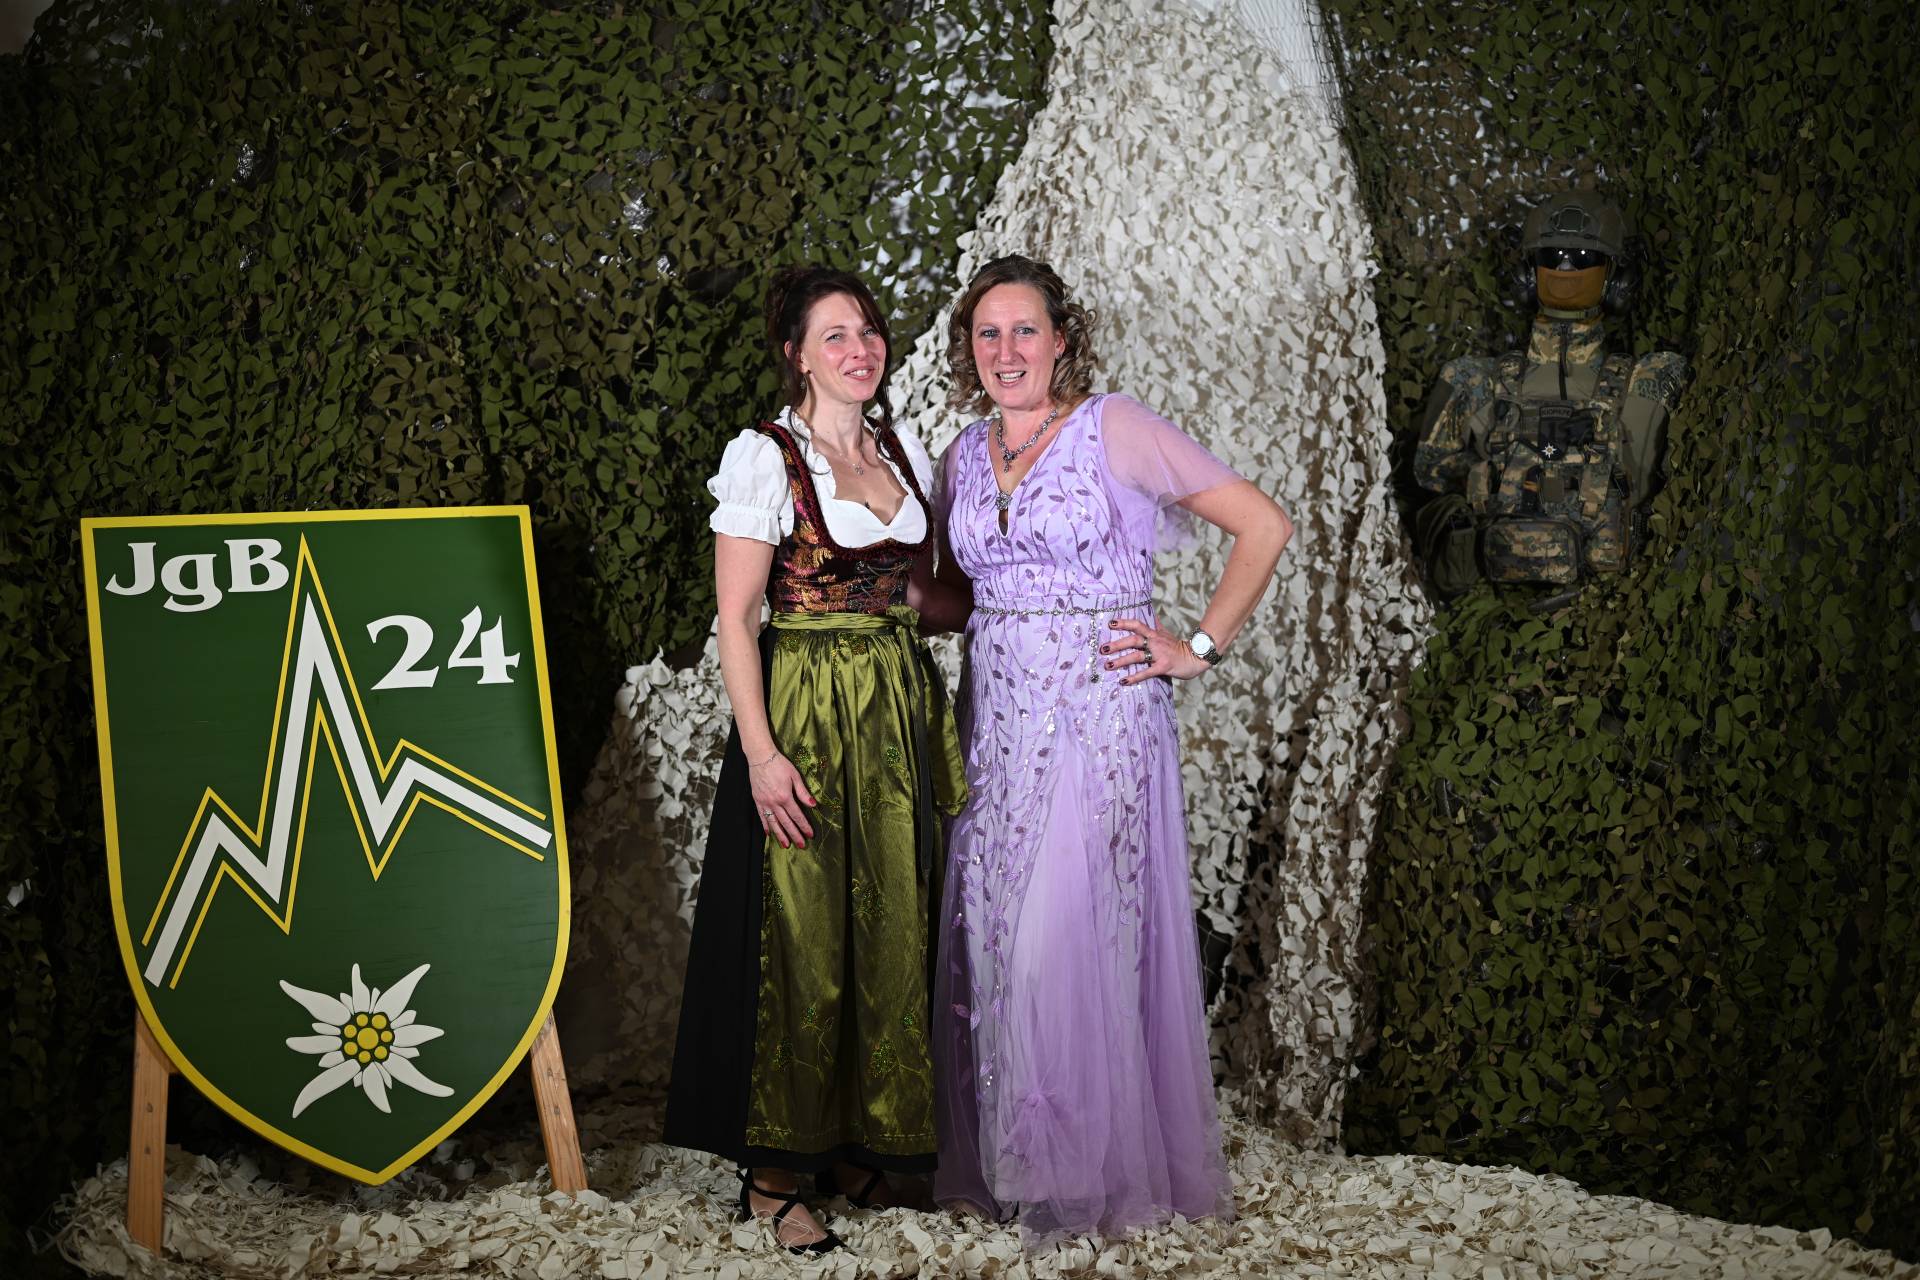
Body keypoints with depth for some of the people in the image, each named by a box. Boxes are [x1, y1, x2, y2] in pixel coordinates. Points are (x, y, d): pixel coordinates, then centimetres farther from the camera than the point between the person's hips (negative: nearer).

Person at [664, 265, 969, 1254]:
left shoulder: (904, 454, 11)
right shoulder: (764, 457, -8)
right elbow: (736, 618, -12)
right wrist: (762, 753, -18)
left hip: (899, 715, 6)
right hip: (804, 715, -6)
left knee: (888, 933, 11)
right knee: (798, 940, -2)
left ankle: (857, 1143, 26)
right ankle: (772, 1174, 10)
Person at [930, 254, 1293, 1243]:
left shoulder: (1115, 429, -5)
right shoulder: (963, 456, 13)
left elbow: (1264, 525, -5)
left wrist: (1200, 647, -7)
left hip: (1099, 716, -5)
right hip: (996, 719, 6)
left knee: (1072, 938, -7)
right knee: (992, 938, 6)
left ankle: (1085, 1172, 8)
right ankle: (1002, 1161, 19)